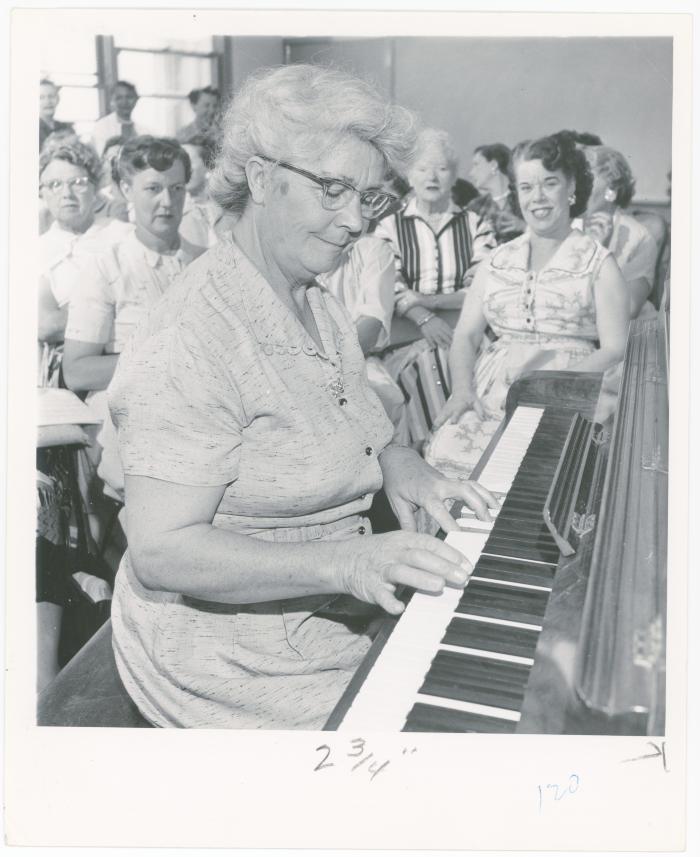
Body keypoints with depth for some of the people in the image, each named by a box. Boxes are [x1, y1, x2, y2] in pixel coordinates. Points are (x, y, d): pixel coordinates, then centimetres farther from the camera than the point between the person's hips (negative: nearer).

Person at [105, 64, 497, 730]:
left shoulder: (320, 305, 8)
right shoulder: (190, 345, -24)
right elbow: (160, 553, -26)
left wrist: (396, 462, -6)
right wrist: (347, 562, -35)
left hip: (330, 615, 9)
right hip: (238, 664, -8)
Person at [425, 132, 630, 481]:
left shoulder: (598, 263, 9)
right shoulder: (497, 262, 18)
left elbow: (615, 350, 0)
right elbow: (465, 336, 12)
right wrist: (463, 388, -8)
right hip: (490, 394, 3)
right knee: (445, 451, -26)